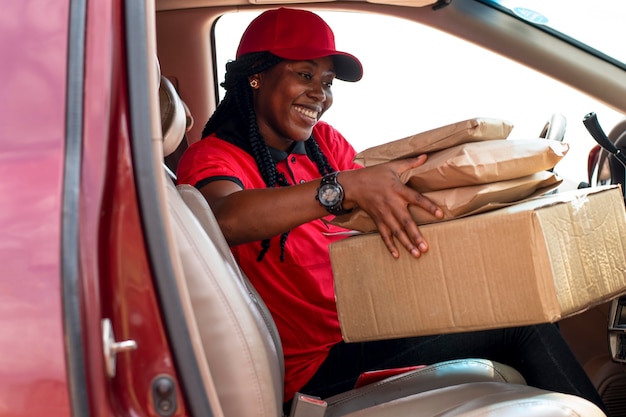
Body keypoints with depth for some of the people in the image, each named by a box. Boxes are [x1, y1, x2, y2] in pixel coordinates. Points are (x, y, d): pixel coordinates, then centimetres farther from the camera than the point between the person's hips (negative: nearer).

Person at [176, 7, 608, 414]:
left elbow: (388, 202, -1)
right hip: (322, 364, -7)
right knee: (521, 325, -13)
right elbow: (225, 218, -36)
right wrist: (345, 187, -45)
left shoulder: (323, 140, 8)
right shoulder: (213, 156, -12)